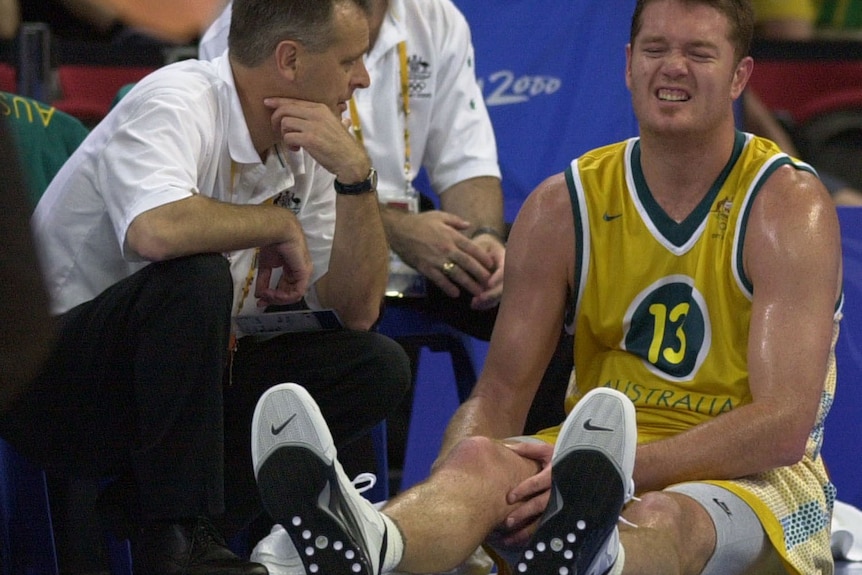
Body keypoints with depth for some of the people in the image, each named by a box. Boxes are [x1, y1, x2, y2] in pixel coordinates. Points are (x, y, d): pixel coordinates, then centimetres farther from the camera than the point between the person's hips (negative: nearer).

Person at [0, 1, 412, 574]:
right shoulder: (177, 102, -18)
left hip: (175, 381, 8)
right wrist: (280, 224, -21)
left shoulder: (305, 150, 5)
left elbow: (356, 311, 2)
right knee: (195, 276, -35)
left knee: (378, 367, -6)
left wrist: (356, 177, -11)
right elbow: (156, 231, -40)